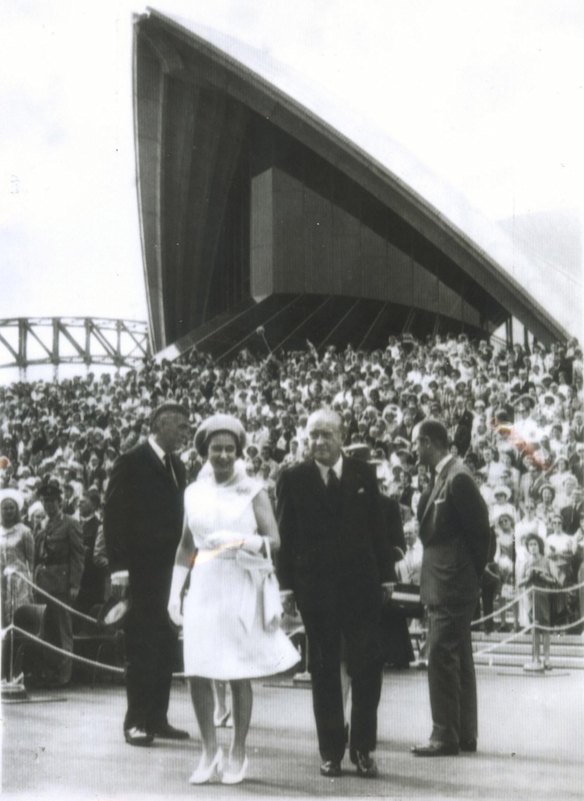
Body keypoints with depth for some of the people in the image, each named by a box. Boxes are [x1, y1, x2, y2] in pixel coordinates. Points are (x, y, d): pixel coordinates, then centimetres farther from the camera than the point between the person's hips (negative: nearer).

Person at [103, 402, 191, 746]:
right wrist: (119, 567, -15)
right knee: (141, 648, -3)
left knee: (165, 647, 8)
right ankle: (136, 721, 3)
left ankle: (157, 718, 15)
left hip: (171, 569, 7)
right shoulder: (131, 462, -7)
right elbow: (114, 517, -10)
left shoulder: (177, 466, 14)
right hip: (141, 570, -7)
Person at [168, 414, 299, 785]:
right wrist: (175, 592, 9)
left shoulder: (253, 491, -2)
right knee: (197, 673, -2)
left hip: (242, 588, -3)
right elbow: (186, 546, 14)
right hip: (204, 587, 3)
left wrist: (238, 541, -27)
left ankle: (238, 753, 14)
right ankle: (210, 751, 11)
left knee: (239, 675, 1)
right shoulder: (195, 493, 9)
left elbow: (274, 541, -11)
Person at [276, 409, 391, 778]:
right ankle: (331, 751, 14)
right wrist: (287, 587, -3)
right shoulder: (293, 479, 0)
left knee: (367, 668, 1)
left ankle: (363, 748, 13)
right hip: (316, 588, -1)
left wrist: (386, 577, 4)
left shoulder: (364, 474, 4)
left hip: (362, 585, 1)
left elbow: (378, 529, 7)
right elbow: (286, 536, 1)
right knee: (324, 672, 6)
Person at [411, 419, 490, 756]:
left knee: (442, 658, -8)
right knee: (459, 659, 13)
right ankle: (464, 735, 21)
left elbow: (480, 531, -16)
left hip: (452, 586, -10)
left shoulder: (458, 478, -17)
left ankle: (446, 737, -4)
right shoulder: (445, 476, 13)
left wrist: (474, 573, -8)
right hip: (446, 586, 10)